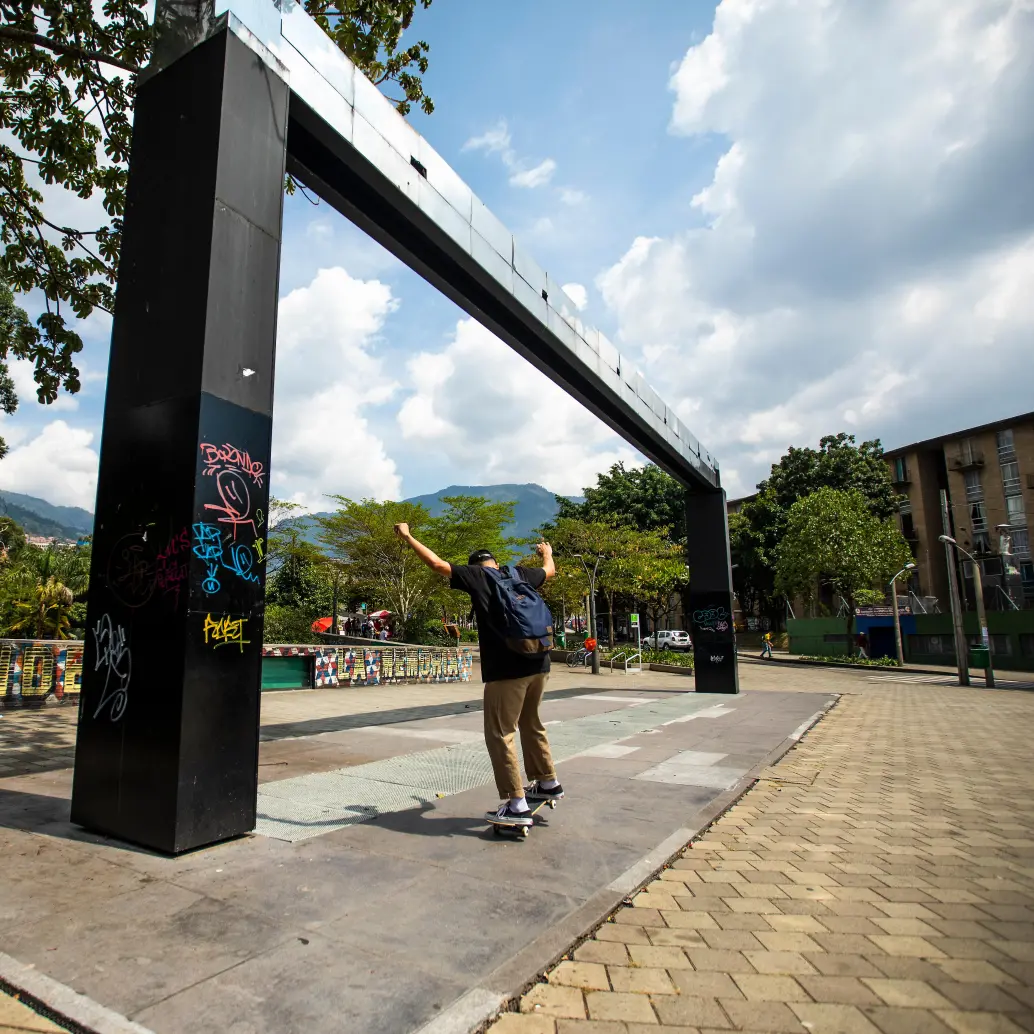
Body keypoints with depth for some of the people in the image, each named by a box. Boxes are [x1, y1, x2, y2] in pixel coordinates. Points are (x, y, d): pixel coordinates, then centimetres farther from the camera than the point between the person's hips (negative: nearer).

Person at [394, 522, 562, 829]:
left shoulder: (475, 575, 3)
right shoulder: (520, 574, 17)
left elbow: (436, 563, -1)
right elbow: (549, 570, 37)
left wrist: (407, 537, 11)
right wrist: (547, 552, 58)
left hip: (507, 668, -7)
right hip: (538, 663, 7)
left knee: (499, 735, 2)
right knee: (531, 724, 24)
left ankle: (517, 805, 0)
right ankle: (548, 783, 35)